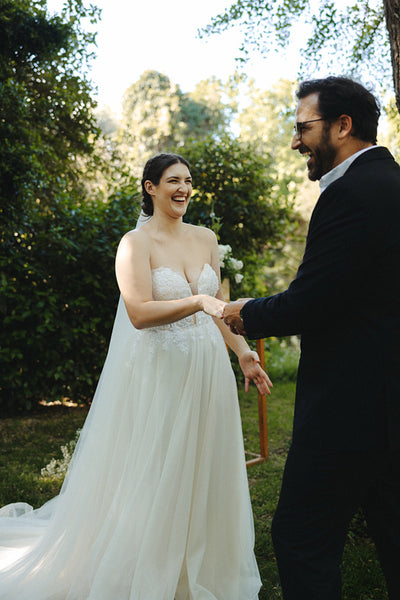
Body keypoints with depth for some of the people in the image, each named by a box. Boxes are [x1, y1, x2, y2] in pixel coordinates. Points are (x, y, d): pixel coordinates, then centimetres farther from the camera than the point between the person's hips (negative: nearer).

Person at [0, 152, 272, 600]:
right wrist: (197, 301, -30)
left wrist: (242, 352, 7)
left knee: (203, 474, 14)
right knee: (154, 481, 4)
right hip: (158, 373, -5)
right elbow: (139, 313, -20)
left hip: (206, 369, 6)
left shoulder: (205, 239, 9)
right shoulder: (136, 243, -8)